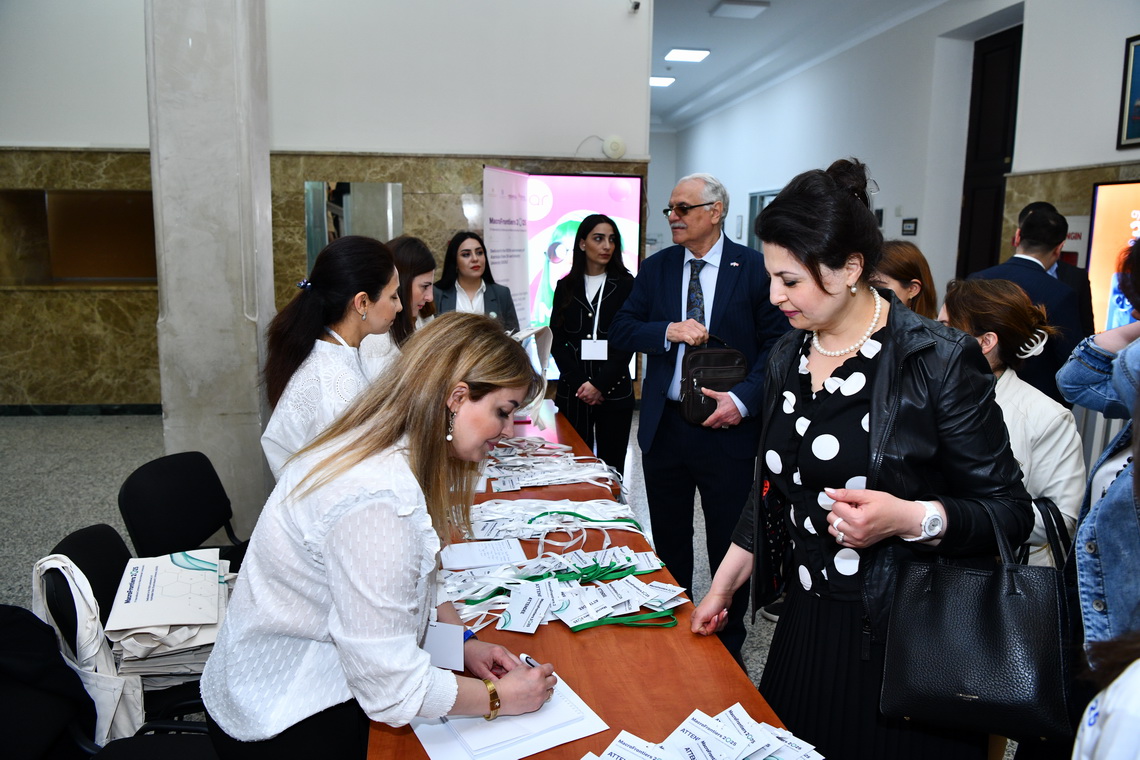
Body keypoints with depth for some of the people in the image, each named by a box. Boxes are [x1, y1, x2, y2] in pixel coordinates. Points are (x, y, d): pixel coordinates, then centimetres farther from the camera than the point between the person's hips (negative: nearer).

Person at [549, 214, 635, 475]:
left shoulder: (626, 285, 2)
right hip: (573, 391, 1)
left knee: (611, 466, 1)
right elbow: (556, 341, 4)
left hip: (613, 391, -1)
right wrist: (580, 383, -8)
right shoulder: (566, 287, 8)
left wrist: (599, 385, -11)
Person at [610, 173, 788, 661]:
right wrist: (669, 331, -16)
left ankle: (728, 645, 28)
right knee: (669, 543, 17)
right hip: (664, 426, 4)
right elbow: (619, 331, 2)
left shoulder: (754, 268, -4)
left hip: (727, 427, -3)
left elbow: (778, 343, -5)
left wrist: (743, 399, -17)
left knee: (729, 544, 9)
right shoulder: (656, 268, 6)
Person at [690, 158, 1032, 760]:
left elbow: (1009, 511, -10)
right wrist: (722, 587, 12)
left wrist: (913, 518, -27)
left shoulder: (940, 360, -15)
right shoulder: (786, 359, 3)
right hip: (808, 623, 5)